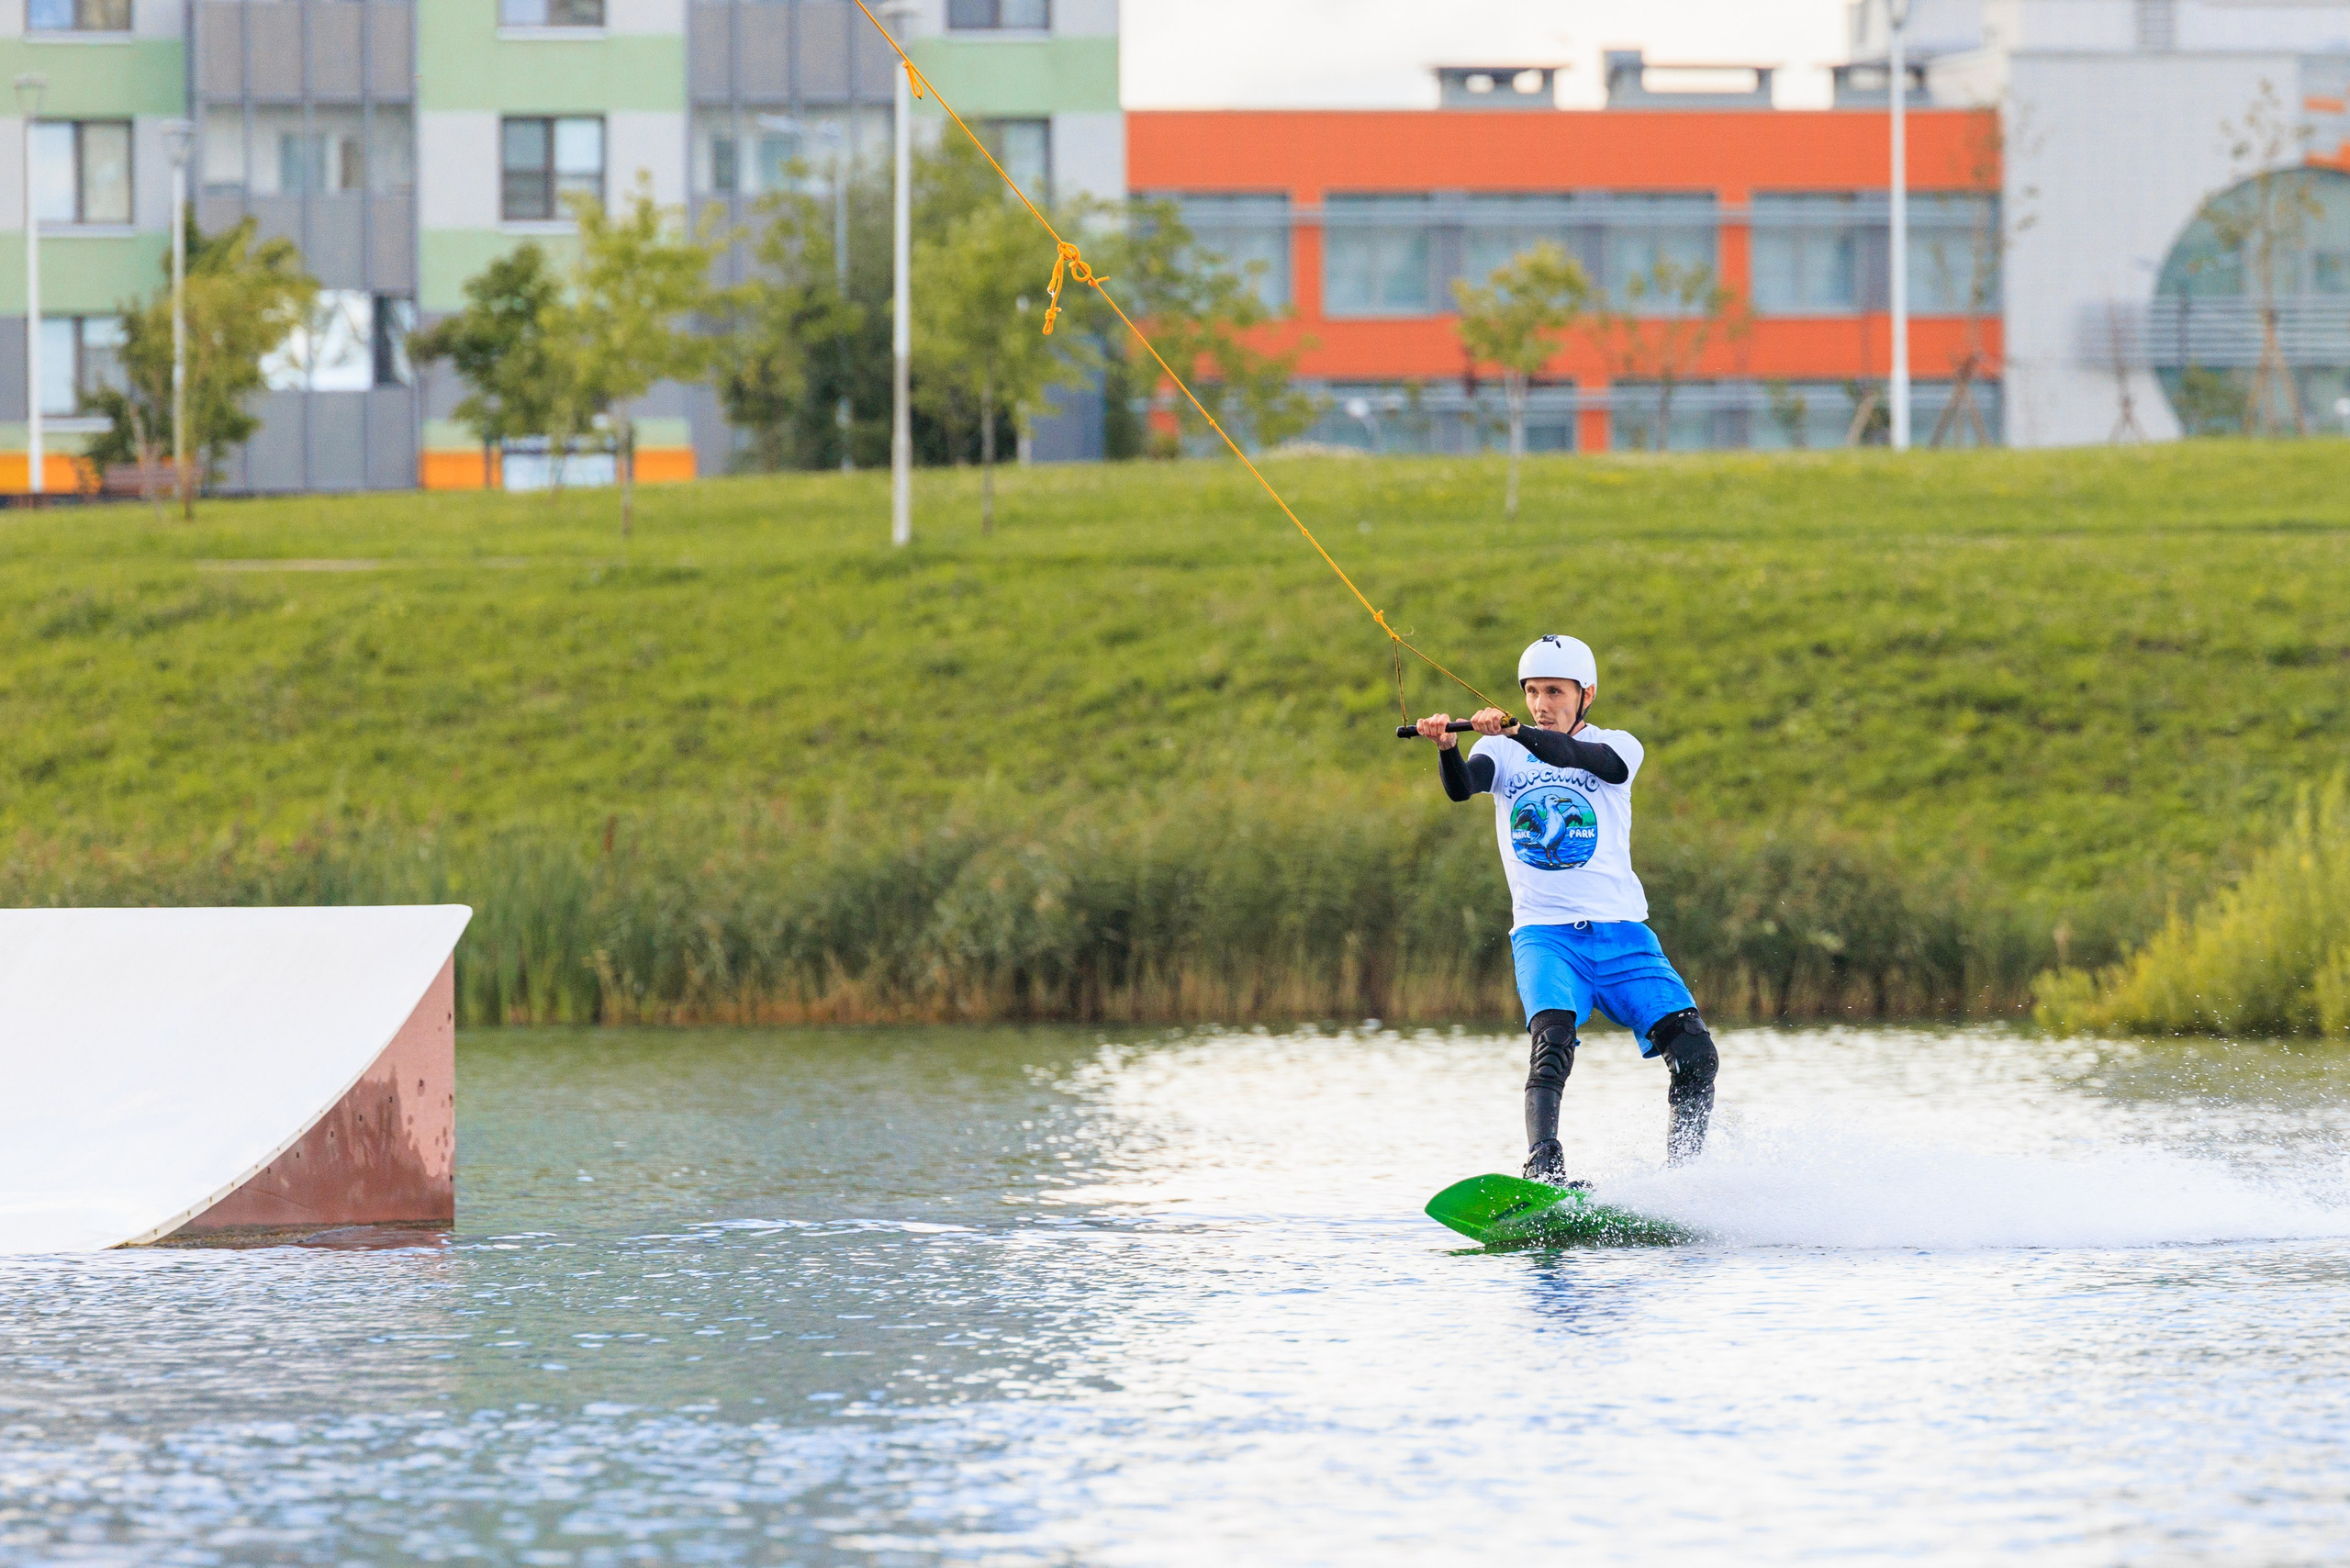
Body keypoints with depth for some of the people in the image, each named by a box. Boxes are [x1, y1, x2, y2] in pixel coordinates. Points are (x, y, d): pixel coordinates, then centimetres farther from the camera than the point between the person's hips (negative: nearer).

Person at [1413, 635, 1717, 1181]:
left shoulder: (1617, 747, 5)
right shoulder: (1503, 755, 8)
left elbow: (1579, 759, -18)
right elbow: (1461, 788, -13)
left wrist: (1516, 731, -35)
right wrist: (1445, 747, -35)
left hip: (1621, 935, 1)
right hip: (1545, 934, -1)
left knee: (1696, 1057, -11)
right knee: (1552, 1042, -28)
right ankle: (1543, 1174, -35)